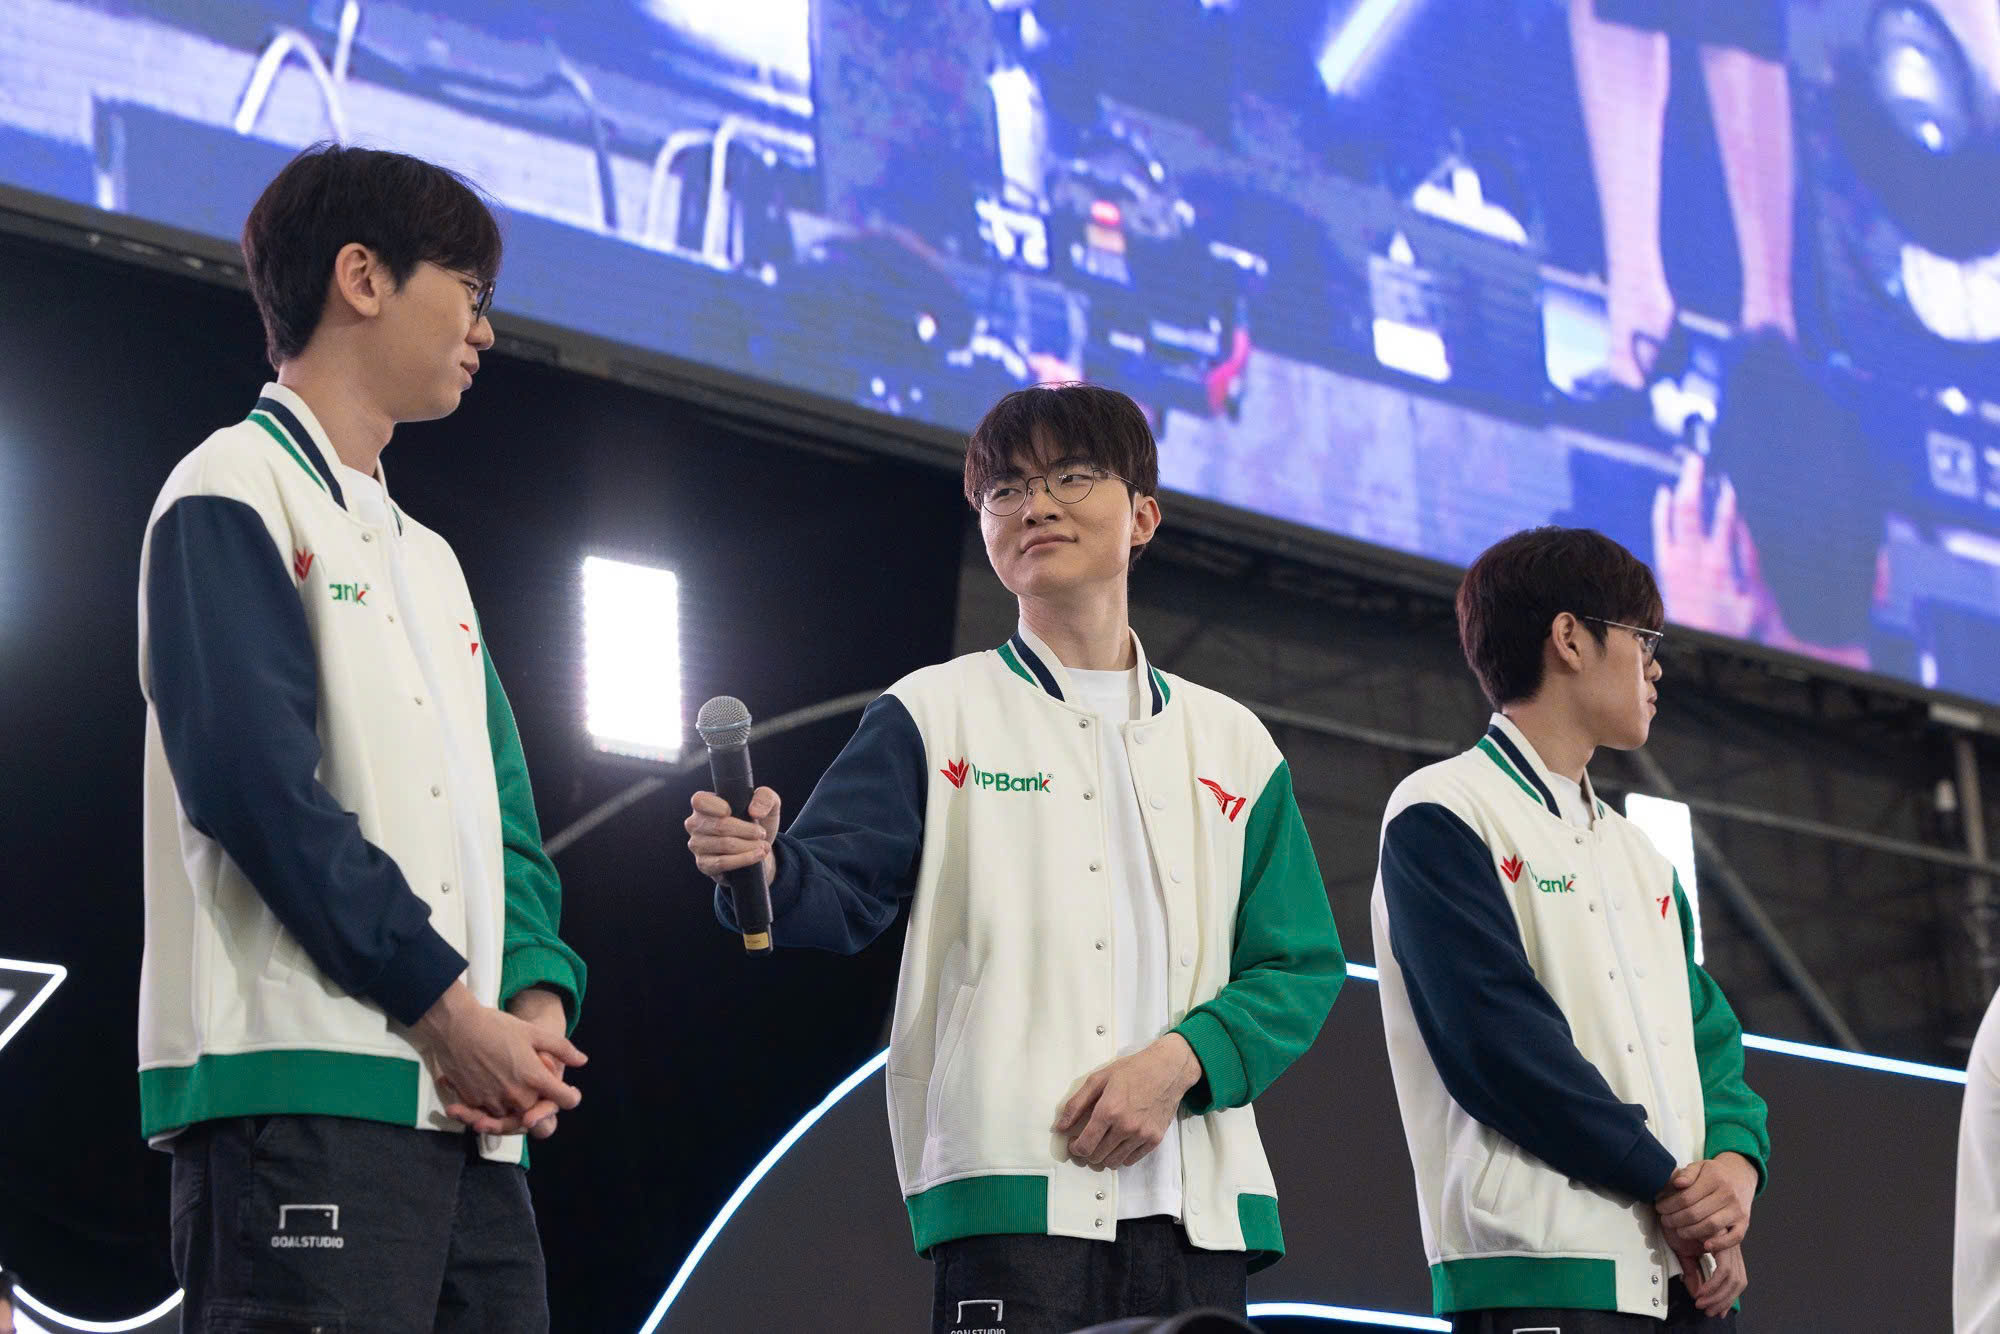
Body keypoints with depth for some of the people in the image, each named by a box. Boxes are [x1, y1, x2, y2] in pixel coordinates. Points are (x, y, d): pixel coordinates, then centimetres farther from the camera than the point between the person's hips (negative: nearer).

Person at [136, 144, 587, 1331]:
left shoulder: (428, 557, 27)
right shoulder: (237, 496, 0)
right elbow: (257, 786, -12)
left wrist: (539, 999, 1)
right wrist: (448, 1008, -13)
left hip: (469, 1101, 8)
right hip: (303, 1088, -8)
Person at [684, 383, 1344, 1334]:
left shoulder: (1232, 744, 17)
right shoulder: (937, 715, 11)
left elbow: (1301, 970, 11)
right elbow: (838, 891, -2)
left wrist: (1180, 1060, -7)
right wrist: (761, 868, -25)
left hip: (1196, 1192, 3)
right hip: (1013, 1191, -3)